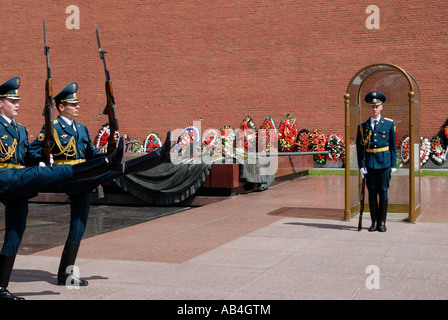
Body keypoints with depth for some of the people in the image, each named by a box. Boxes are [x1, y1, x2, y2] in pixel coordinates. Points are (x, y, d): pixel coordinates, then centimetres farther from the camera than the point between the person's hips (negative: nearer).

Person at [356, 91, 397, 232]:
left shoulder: (389, 124, 2)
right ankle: (374, 222, 13)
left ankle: (382, 222, 9)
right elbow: (359, 147, 5)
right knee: (372, 192, 5)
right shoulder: (363, 126, 5)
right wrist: (361, 166, -3)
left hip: (384, 162, -1)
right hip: (369, 163, 1)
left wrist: (393, 165, 0)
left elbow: (393, 145, 4)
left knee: (383, 192, 1)